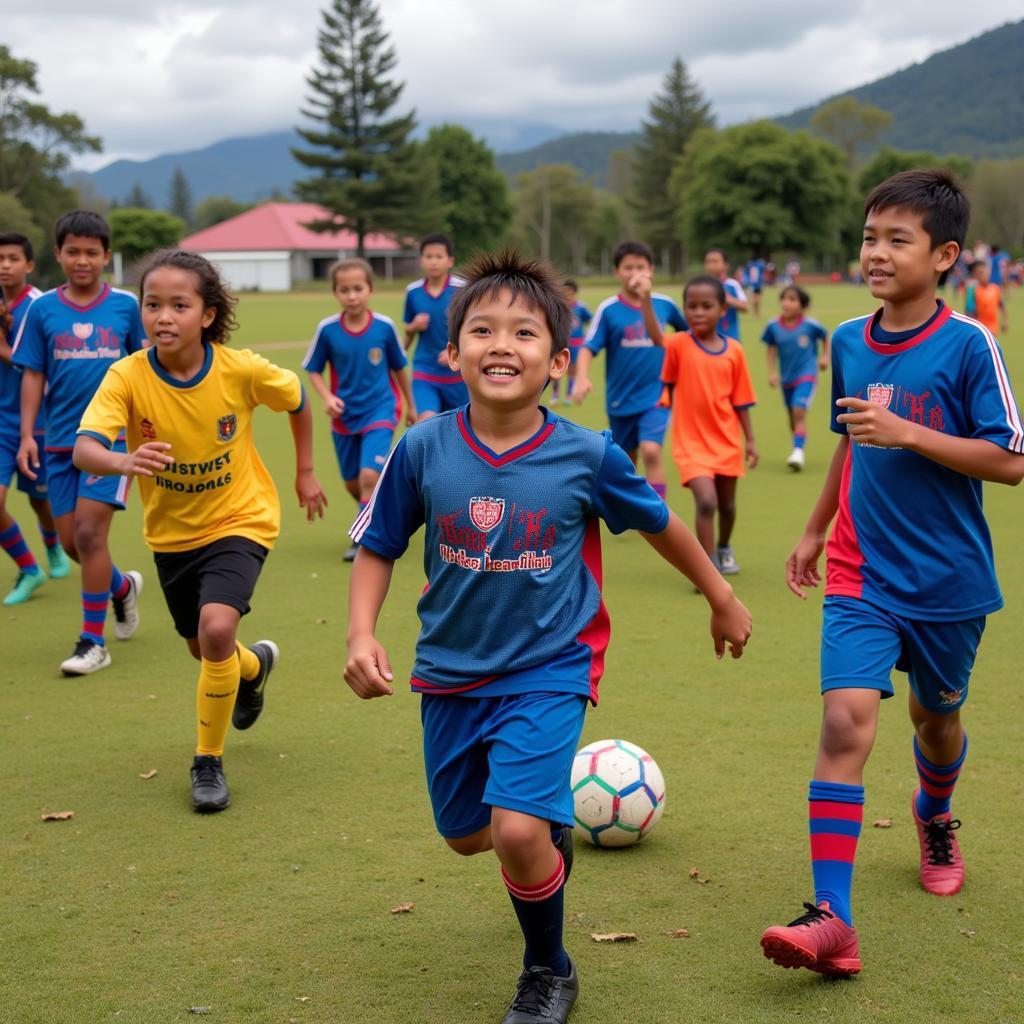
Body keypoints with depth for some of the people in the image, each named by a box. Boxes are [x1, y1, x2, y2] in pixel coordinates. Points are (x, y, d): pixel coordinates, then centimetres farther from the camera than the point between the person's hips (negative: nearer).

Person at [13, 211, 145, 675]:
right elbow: (32, 375, 5)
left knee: (89, 531, -13)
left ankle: (93, 643, -3)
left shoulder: (126, 305, -1)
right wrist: (27, 436, -2)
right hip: (61, 441, 3)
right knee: (70, 540, 6)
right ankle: (123, 587, 38)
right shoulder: (42, 309, 2)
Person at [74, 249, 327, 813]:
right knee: (205, 649, 19)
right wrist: (123, 461, -57)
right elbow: (83, 449, -36)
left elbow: (295, 398, 1)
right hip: (171, 531, 3)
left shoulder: (241, 370, -21)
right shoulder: (127, 377, -22)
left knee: (216, 628, -25)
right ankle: (255, 665, 57)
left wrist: (305, 471, 7)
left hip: (240, 519, -3)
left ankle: (208, 762, -4)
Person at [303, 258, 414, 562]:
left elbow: (398, 367, 4)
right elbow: (314, 370, 1)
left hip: (379, 411, -2)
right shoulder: (327, 329, -10)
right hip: (344, 415, 2)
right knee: (352, 483, 12)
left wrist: (410, 405, 15)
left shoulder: (384, 326, -11)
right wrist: (327, 397, -18)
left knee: (370, 474, -19)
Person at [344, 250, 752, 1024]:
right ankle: (554, 834, 53)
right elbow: (378, 548, 1)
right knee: (466, 834, 16)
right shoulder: (424, 450, -12)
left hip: (547, 671, -3)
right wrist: (362, 636, -14)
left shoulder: (587, 456, -14)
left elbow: (660, 525, 3)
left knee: (517, 830, -20)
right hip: (452, 673, 3)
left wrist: (722, 600, 15)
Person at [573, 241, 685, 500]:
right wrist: (582, 377, -31)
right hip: (620, 399, 1)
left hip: (655, 396, -1)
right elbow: (588, 348, -15)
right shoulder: (608, 309, -8)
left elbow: (687, 332, 18)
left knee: (651, 450, -22)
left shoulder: (664, 304, -2)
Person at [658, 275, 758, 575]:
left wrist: (750, 440, 5)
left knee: (726, 503, 18)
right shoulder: (678, 345, -8)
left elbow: (740, 399, 4)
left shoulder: (734, 350, -2)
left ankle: (724, 550, 45)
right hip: (691, 441, -3)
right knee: (706, 501, -19)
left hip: (727, 440, 3)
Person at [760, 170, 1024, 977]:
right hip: (861, 576, 2)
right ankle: (831, 920, -18)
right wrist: (815, 530, 23)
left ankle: (936, 820, 54)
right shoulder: (848, 342, 2)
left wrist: (906, 433, -24)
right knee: (846, 721, -15)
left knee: (936, 715, 19)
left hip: (948, 579, -2)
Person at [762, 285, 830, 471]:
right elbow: (771, 349, 5)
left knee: (799, 411, -19)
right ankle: (798, 448, 33)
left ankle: (798, 451, -20)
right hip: (786, 378, 4)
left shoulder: (810, 325, -13)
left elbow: (825, 337, 6)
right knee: (792, 416, 15)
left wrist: (825, 356, -1)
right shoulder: (773, 326, -8)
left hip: (807, 375, -4)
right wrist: (772, 372, -1)